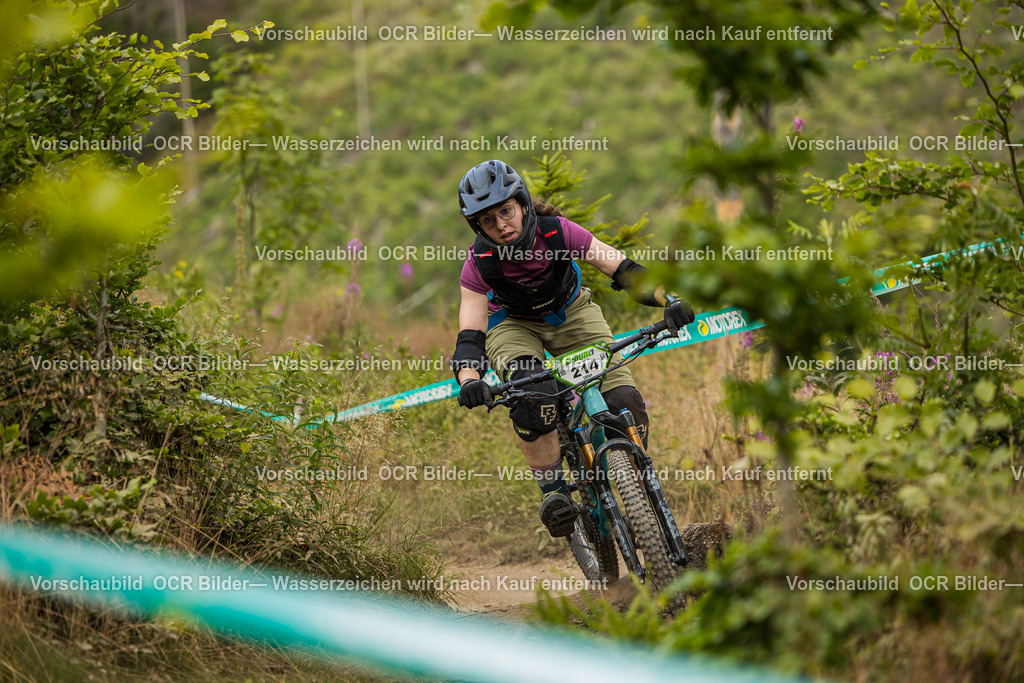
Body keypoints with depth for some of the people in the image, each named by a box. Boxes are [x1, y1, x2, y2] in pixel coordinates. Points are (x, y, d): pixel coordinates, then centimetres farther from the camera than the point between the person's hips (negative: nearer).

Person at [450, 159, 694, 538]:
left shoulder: (558, 232, -29)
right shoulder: (479, 263, -28)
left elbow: (623, 269, -29)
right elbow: (470, 334, -33)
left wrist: (668, 301, -45)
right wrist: (470, 380, -53)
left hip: (571, 315, 1)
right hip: (512, 326, -1)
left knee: (625, 403, -17)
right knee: (534, 397, -35)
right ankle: (553, 492, -19)